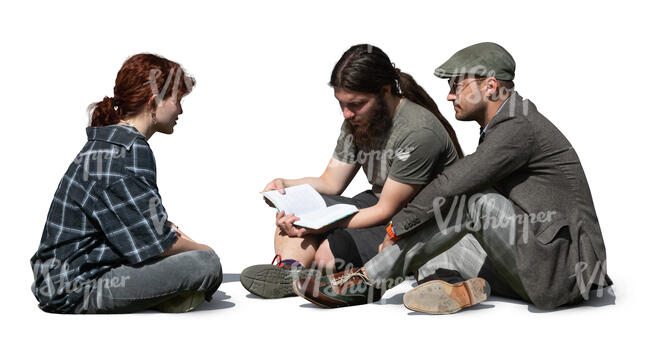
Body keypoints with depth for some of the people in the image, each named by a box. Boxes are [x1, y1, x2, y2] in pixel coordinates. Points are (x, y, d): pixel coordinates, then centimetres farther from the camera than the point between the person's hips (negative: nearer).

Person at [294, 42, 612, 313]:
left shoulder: (518, 128, -15)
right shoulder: (503, 127, 16)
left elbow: (452, 184, -19)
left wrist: (396, 227, -8)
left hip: (562, 272, -9)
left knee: (475, 201, -21)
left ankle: (366, 283, -16)